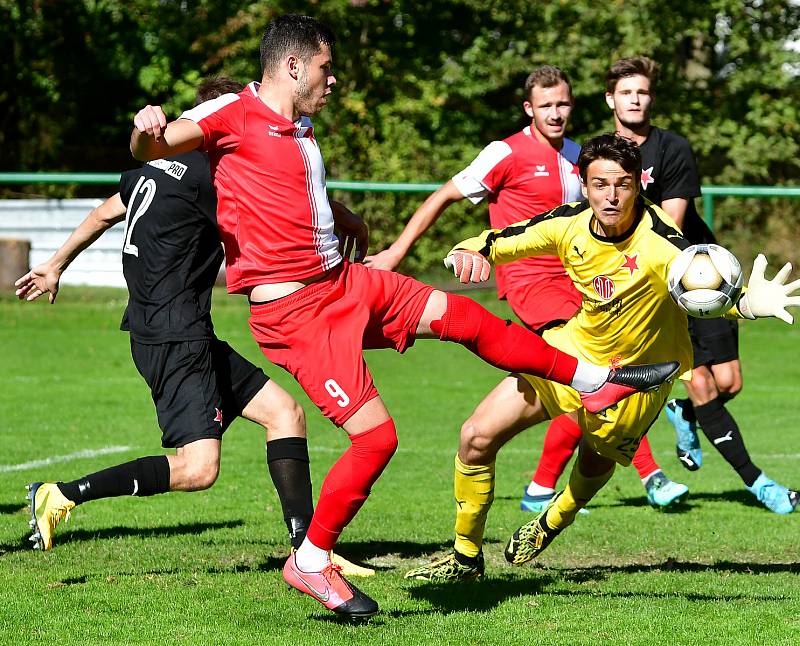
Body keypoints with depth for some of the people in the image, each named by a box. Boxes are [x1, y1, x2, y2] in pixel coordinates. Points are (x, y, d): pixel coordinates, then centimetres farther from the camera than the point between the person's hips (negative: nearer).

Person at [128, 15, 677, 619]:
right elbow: (152, 149, -22)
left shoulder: (300, 129, 16)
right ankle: (311, 563, 2)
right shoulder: (233, 116, -11)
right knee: (376, 435, -14)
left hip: (346, 282, 9)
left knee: (463, 315, 13)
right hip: (293, 308, -9)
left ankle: (596, 380, 30)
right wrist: (147, 131, -44)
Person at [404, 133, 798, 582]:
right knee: (478, 436, -3)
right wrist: (472, 253, -27)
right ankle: (466, 556, 19)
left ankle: (554, 520, 54)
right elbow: (500, 242, -3)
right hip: (570, 351, 4)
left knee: (596, 465, 16)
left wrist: (746, 303, -72)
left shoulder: (658, 241, -32)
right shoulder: (570, 224, -17)